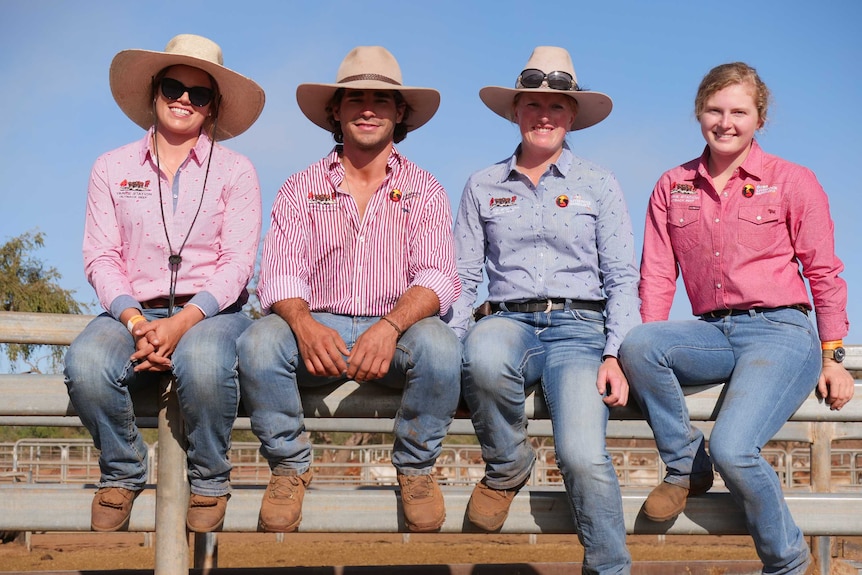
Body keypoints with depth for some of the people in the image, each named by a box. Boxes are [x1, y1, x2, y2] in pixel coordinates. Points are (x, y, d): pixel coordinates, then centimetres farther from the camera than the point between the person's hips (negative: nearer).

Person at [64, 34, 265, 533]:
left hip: (212, 311, -2)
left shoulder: (236, 170, 8)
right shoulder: (112, 168, 13)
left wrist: (182, 321, -19)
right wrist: (135, 320, -15)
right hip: (135, 311, 2)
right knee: (85, 364, -33)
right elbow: (101, 257, 4)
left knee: (202, 363, -38)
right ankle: (122, 474, -6)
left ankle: (210, 482, -12)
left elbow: (237, 262, -3)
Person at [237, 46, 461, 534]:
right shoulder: (301, 189, 10)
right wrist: (305, 324, -29)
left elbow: (436, 277, -7)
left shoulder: (424, 191, 7)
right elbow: (281, 274, -4)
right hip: (317, 328, 1)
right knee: (259, 342, -30)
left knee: (438, 345, -34)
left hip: (397, 328, 0)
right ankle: (290, 464, -7)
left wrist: (389, 327, -29)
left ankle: (416, 465, -8)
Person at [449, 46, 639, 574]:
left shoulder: (599, 185, 11)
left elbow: (622, 278, 6)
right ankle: (508, 467, -9)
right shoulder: (482, 187, 15)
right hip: (509, 321, 1)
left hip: (580, 327, -1)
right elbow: (464, 277, 13)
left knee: (583, 457, -27)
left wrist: (615, 356, -9)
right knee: (484, 357, -39)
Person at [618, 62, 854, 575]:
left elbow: (824, 273, 6)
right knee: (636, 344, -30)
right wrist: (657, 352, -1)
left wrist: (832, 357, 1)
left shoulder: (793, 182, 4)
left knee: (732, 448, -27)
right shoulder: (673, 187, 13)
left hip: (780, 330, -4)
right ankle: (685, 465, -7)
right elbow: (658, 274, 10)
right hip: (711, 333, 4)